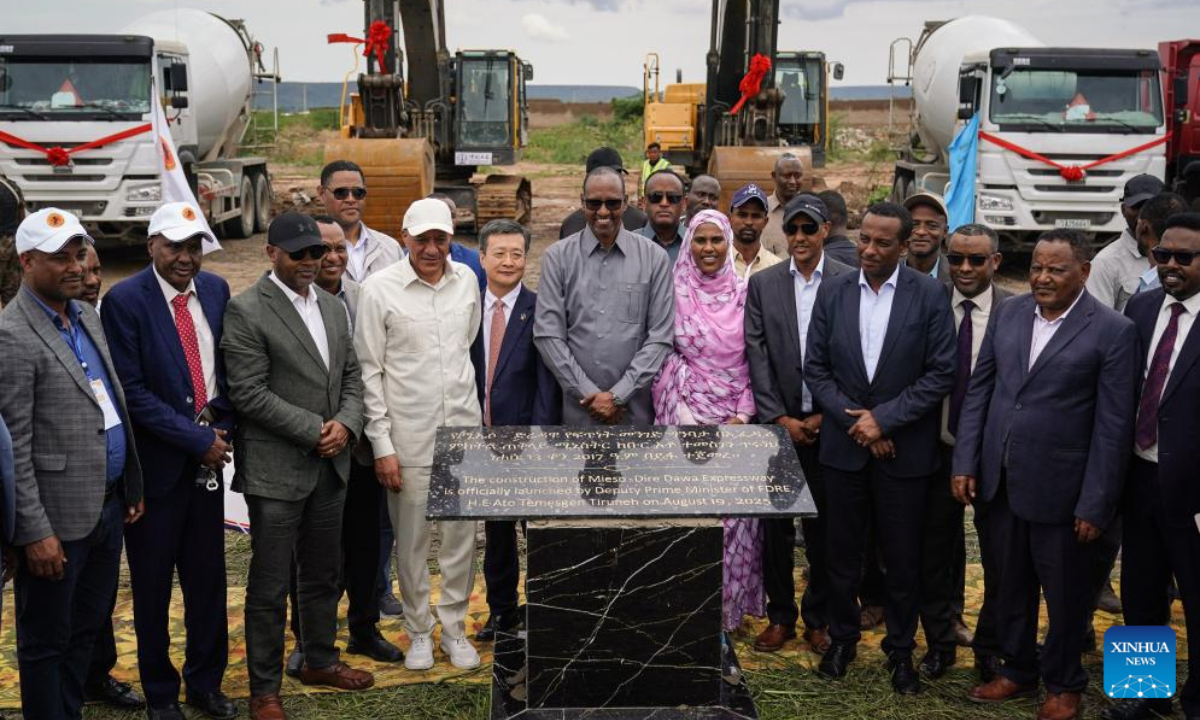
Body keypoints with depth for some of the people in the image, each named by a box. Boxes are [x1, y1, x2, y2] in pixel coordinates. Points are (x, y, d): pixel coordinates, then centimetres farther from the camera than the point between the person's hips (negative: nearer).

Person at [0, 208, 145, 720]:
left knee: (86, 632, 19)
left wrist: (130, 488, 16)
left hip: (108, 506, 8)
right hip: (60, 518, -8)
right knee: (46, 643, 8)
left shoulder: (87, 316, 11)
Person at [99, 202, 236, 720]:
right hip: (157, 462, -4)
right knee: (152, 585, 9)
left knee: (208, 578, 12)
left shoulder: (215, 290, 3)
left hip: (207, 459, 4)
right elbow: (132, 389, -15)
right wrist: (197, 439, -15)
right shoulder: (125, 300, -12)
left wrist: (222, 428, -3)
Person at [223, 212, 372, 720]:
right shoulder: (246, 311, -11)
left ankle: (320, 660, 36)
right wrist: (315, 430, -16)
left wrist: (346, 423, -7)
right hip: (276, 468, -7)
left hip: (330, 466, 7)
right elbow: (249, 393, -16)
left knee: (323, 574, 19)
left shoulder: (333, 307, 11)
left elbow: (352, 377, 13)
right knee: (270, 586, 2)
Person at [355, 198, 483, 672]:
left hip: (462, 427, 3)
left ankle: (455, 628, 25)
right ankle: (419, 631, 24)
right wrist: (382, 444, -9)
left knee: (462, 536, 9)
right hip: (408, 436, -3)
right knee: (412, 540, 7)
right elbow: (369, 372, -6)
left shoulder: (466, 280, 4)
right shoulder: (380, 291, -8)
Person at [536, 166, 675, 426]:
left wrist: (618, 395, -8)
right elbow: (547, 334, -3)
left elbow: (660, 336, -2)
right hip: (576, 406, 0)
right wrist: (588, 394, -8)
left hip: (634, 407, 0)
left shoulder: (654, 257, 1)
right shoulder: (557, 256, 1)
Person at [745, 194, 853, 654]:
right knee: (775, 523, 6)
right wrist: (780, 418, -5)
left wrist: (826, 414, -7)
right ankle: (780, 615, 18)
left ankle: (819, 617, 18)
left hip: (828, 422, -1)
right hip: (778, 421, 2)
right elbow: (757, 354, 1)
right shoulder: (763, 284, 5)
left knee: (824, 525, 6)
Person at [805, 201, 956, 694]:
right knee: (843, 551, 12)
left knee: (903, 557, 7)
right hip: (844, 445, 2)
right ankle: (842, 639, 29)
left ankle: (901, 650, 23)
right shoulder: (833, 292, 1)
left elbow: (941, 372, -9)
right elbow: (815, 367, 2)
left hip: (904, 448, -2)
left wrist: (884, 418, -14)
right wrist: (853, 420, -9)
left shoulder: (929, 294, -7)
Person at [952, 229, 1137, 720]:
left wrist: (1096, 503, -13)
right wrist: (964, 463, 1)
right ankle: (1018, 671, 36)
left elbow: (1113, 426, -12)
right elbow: (979, 389, 7)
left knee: (1064, 593, 13)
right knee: (1011, 585, 18)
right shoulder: (1007, 313, 4)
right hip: (1000, 480, 4)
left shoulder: (1113, 332, -11)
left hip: (1059, 486, -4)